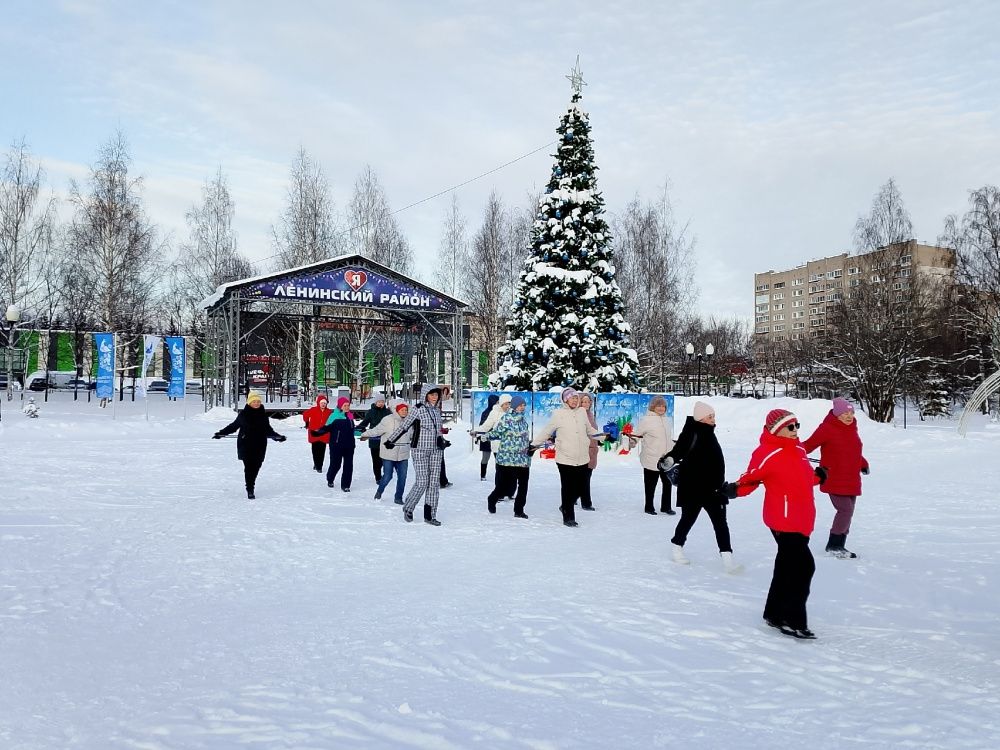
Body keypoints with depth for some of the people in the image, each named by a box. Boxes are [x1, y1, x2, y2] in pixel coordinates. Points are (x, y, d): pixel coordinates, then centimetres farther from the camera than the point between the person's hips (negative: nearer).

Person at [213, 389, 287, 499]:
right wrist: (220, 433, 9)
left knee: (256, 467, 3)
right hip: (246, 445, -3)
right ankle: (250, 490, 0)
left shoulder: (263, 415, 7)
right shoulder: (243, 415, -2)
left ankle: (251, 486, 21)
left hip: (259, 446, 3)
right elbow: (233, 426, 11)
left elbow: (268, 430, 19)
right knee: (249, 467, -6)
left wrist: (277, 436, 14)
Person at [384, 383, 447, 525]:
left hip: (435, 450, 6)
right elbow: (404, 426, -4)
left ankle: (430, 515, 12)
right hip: (420, 450, -6)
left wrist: (441, 440, 11)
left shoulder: (437, 411, 11)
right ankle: (408, 508, 16)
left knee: (434, 482, 4)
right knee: (422, 482, -8)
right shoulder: (418, 409, -7)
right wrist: (390, 440, -2)